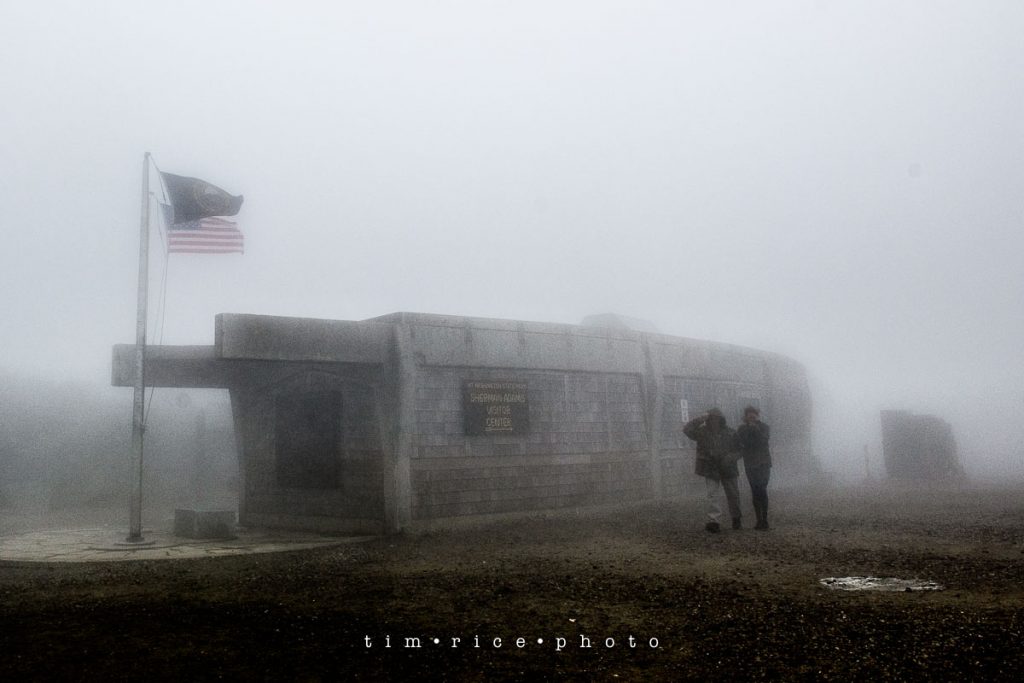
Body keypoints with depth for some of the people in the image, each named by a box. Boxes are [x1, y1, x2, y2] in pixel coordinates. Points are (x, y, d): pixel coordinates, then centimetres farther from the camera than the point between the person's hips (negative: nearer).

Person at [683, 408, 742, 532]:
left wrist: (732, 457, -17)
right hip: (710, 470, -1)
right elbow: (686, 429, -16)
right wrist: (700, 419, -22)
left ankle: (736, 519, 30)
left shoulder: (730, 433, -2)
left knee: (733, 494, 12)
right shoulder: (702, 432, -4)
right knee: (712, 495, -10)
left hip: (727, 469, 1)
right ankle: (713, 521, -13)